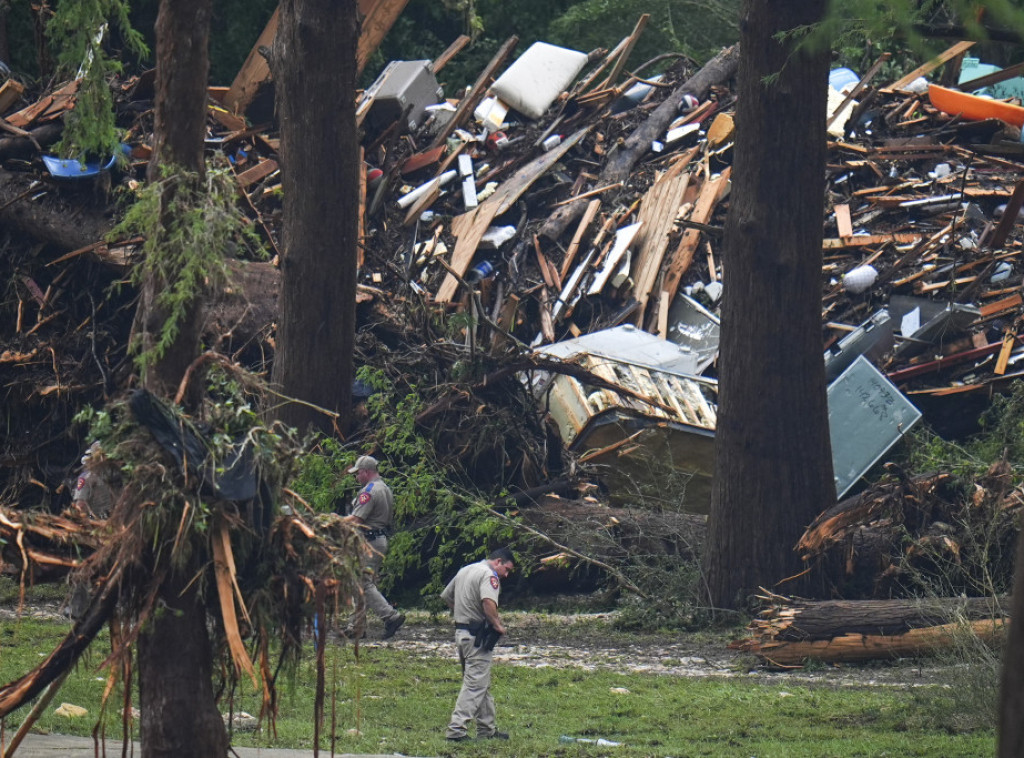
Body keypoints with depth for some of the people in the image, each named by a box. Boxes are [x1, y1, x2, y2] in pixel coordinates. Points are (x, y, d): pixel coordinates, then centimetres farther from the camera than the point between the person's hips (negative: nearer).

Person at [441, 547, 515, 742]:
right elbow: (488, 602, -30)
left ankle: (486, 729, 23)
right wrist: (498, 625, -19)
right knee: (475, 684, -9)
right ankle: (456, 729, -14)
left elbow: (446, 596, 27)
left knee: (482, 684, 17)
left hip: (460, 630, 10)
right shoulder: (488, 574, -13)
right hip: (478, 636, -10)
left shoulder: (464, 571, 17)